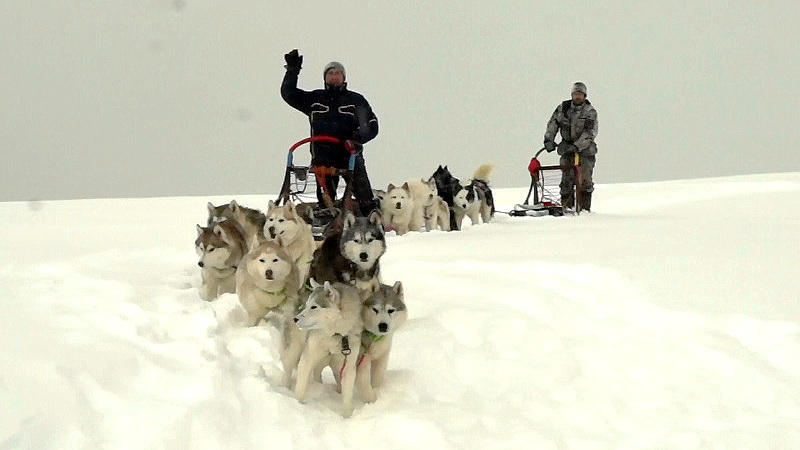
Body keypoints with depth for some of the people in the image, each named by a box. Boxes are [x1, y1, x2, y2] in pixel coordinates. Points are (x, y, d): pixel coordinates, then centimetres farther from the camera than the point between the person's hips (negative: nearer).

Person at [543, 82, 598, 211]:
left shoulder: (590, 112, -6)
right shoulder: (563, 108, 4)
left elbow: (590, 133, -14)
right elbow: (553, 123, 8)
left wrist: (577, 146, -25)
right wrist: (549, 139, -7)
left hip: (585, 148, -2)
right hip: (567, 148, 2)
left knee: (585, 179, -5)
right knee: (567, 178, -4)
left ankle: (585, 208, 2)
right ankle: (566, 207, 1)